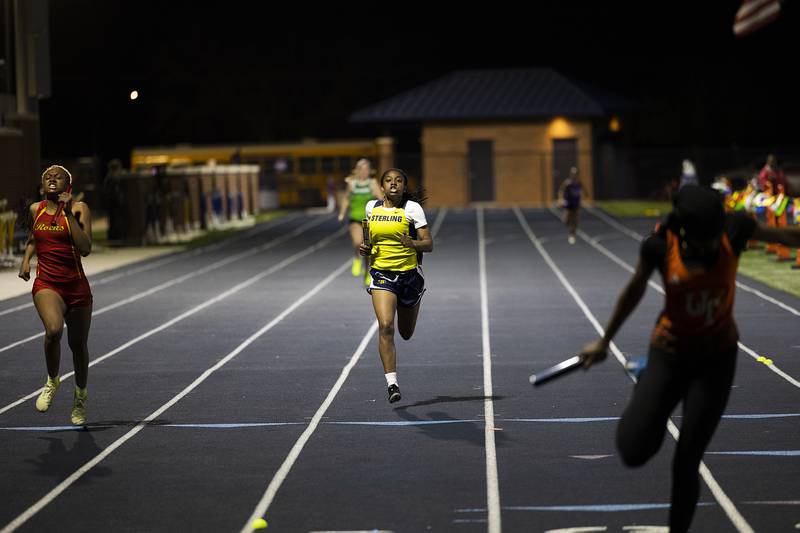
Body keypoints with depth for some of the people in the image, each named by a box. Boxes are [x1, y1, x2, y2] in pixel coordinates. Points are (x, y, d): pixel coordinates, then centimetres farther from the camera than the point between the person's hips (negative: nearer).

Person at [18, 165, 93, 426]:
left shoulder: (79, 208, -6)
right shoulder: (35, 209, 6)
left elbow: (85, 248, -19)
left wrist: (69, 214, -20)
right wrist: (26, 258, 9)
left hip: (77, 285, 0)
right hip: (46, 284, 0)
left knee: (78, 344, 11)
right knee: (53, 330, -29)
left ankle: (80, 394, 38)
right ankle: (52, 381, -1)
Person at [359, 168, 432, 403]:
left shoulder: (412, 208, -6)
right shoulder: (371, 207, 4)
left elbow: (428, 244, -9)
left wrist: (412, 243, -30)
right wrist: (364, 248, 1)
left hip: (409, 273, -1)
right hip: (381, 273, 1)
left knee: (406, 333, 14)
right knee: (385, 326, -19)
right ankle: (392, 383, -18)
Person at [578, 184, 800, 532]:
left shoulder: (735, 230, -18)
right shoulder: (660, 245, -18)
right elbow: (634, 291, 0)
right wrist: (604, 341, 10)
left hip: (716, 359, 0)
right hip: (670, 353, 0)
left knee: (686, 464, -3)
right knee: (634, 451, -9)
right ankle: (643, 389, 23)